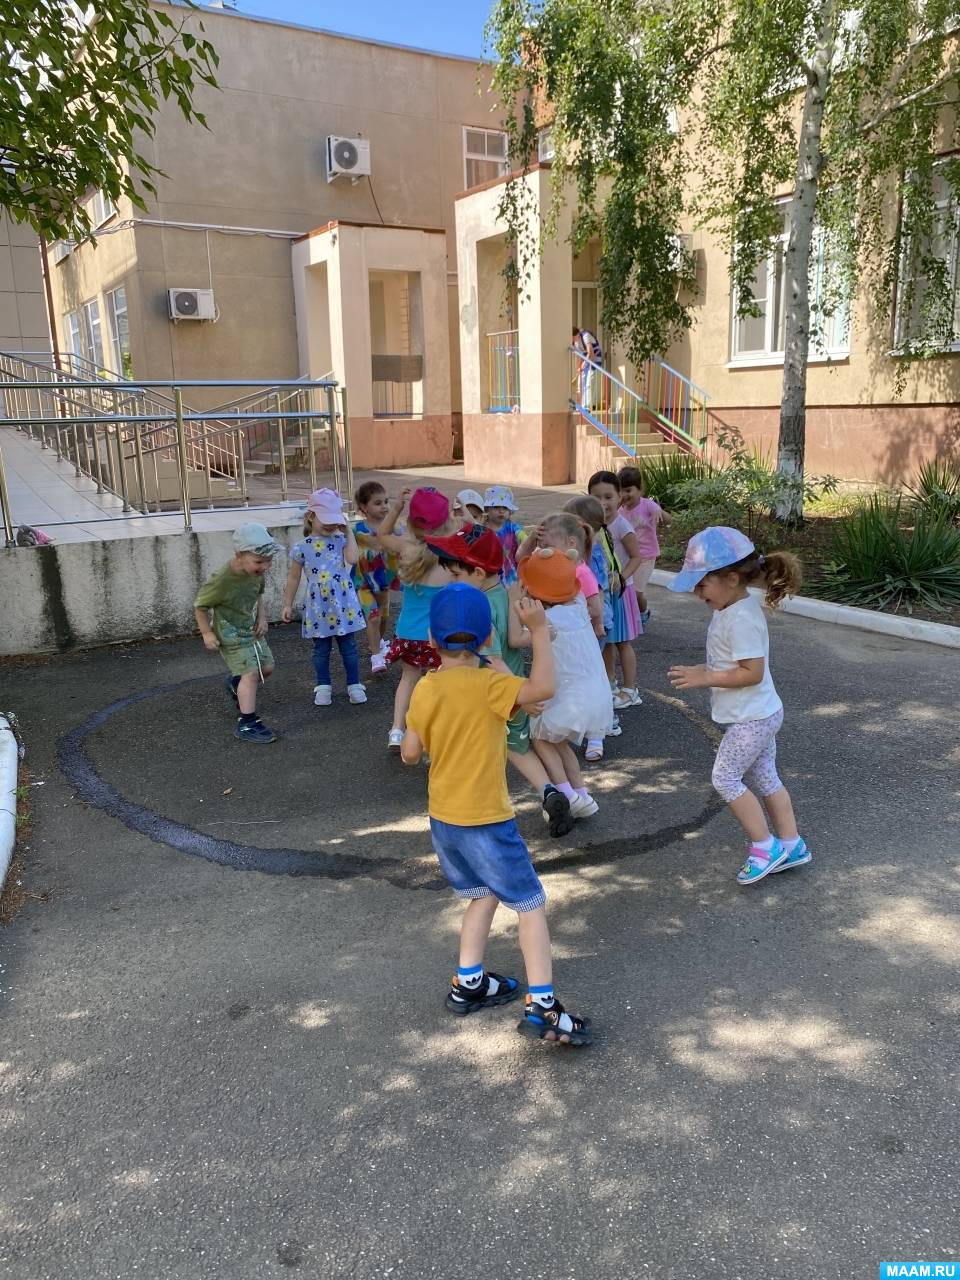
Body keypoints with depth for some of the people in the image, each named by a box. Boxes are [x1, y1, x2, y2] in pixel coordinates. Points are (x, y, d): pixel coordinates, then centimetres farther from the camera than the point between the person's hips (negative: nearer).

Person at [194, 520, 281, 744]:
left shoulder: (256, 572, -8)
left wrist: (262, 618, 1)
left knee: (267, 668, 13)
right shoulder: (222, 581, -28)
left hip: (252, 629, 8)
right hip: (231, 635, -8)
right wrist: (207, 634, -15)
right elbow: (200, 606, -14)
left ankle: (237, 686, 43)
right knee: (251, 672, -17)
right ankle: (247, 724, -12)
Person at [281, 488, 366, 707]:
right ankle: (323, 687, 24)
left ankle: (354, 685, 19)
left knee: (349, 646, 8)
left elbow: (353, 559, -19)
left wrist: (348, 531, -10)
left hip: (343, 603, 0)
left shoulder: (341, 540, 1)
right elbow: (294, 578, 6)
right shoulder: (302, 547, -1)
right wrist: (288, 604, 7)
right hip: (318, 606, 0)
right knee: (321, 649, 11)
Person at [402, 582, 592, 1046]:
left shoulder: (424, 689, -3)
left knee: (483, 896, 25)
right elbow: (543, 687, -33)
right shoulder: (487, 684, -20)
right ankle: (542, 1007, 0)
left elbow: (409, 752, 2)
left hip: (442, 819, 7)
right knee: (531, 905, 4)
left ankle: (467, 984, 30)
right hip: (485, 821, -7)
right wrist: (539, 630, -23)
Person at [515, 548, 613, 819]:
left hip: (573, 699, -8)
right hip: (597, 693, 8)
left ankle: (567, 794, 4)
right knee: (557, 741, 24)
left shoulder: (552, 619, -21)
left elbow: (516, 639, -26)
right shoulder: (577, 605, 3)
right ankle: (581, 795, 22)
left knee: (539, 738, 12)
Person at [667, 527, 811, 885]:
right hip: (759, 715, 10)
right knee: (764, 778, 17)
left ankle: (765, 846, 8)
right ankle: (791, 844, 27)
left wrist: (706, 678, -22)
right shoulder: (730, 610, 6)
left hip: (751, 718, -10)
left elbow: (752, 672, -27)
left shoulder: (742, 619, -25)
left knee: (725, 778, -2)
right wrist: (705, 673, 2)